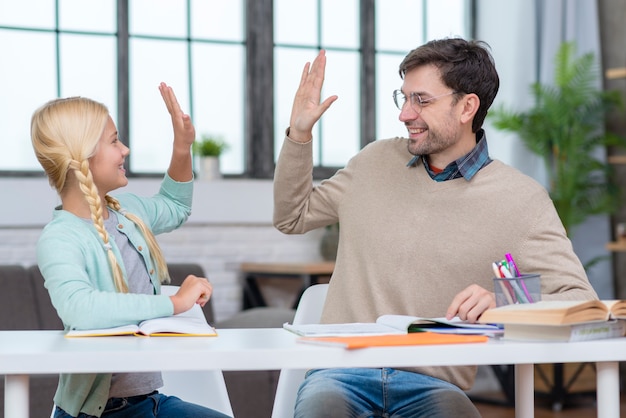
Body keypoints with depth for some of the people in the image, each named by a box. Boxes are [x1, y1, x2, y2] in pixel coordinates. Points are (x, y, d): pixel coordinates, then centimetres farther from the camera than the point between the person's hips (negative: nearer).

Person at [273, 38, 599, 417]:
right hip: (342, 372, 2)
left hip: (432, 383, -2)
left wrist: (503, 305, -22)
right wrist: (299, 134, 13)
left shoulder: (521, 199, 2)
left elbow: (580, 301, -3)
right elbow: (292, 218, 27)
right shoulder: (376, 161, 14)